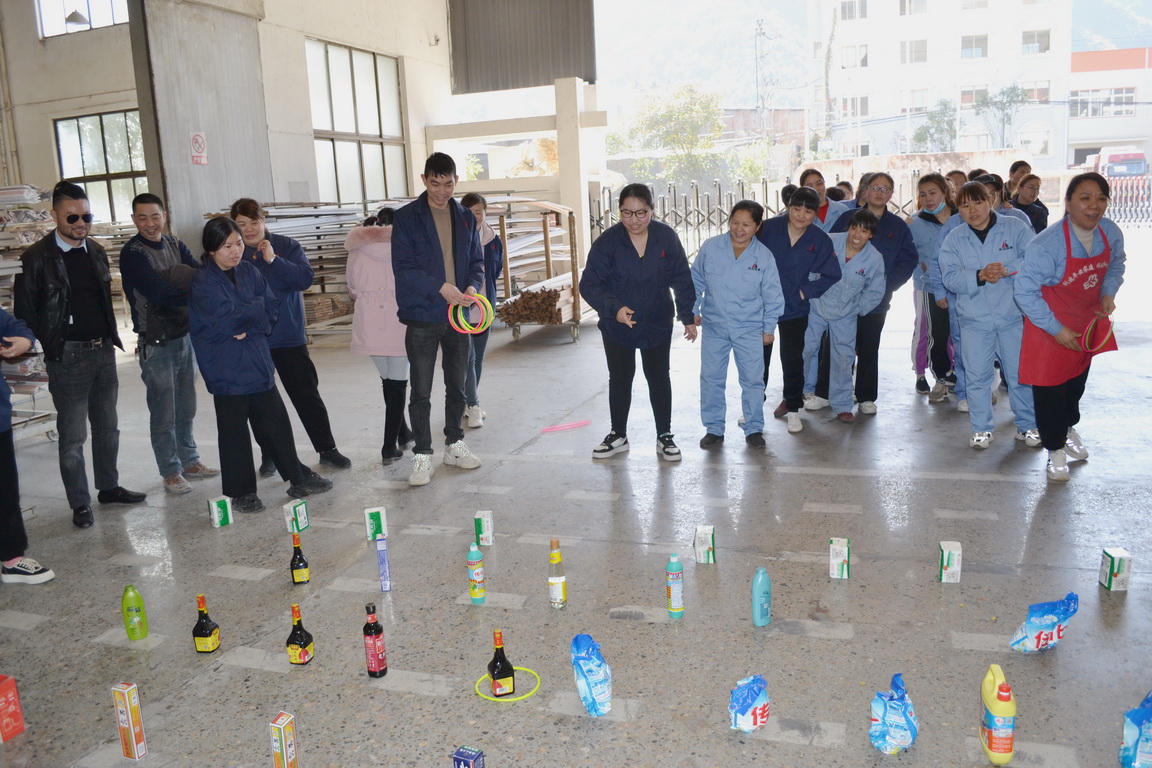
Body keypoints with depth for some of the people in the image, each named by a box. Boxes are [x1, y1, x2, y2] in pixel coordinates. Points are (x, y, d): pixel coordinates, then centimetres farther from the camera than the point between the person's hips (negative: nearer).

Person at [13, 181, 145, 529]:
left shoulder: (96, 252, 9)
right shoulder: (38, 257, -9)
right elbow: (25, 310, -7)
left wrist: (110, 337, 11)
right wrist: (52, 346, -8)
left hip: (103, 351, 6)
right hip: (67, 356, -6)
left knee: (107, 428, 15)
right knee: (72, 435, 1)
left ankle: (108, 487, 29)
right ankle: (80, 503, 11)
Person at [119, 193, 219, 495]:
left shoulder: (175, 246, 9)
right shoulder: (133, 253, -10)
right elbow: (157, 292, -22)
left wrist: (172, 279, -24)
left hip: (185, 335, 6)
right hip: (156, 342, -6)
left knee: (186, 409, 15)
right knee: (164, 413, 1)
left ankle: (189, 461, 27)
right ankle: (171, 472, 11)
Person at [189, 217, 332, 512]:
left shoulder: (249, 271, 7)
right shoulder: (203, 282, -10)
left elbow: (272, 305, 1)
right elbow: (226, 317, -20)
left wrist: (249, 327, -15)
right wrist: (257, 307, -6)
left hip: (258, 362, 5)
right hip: (227, 369, -5)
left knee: (275, 423, 13)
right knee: (234, 432, 4)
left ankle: (298, 478, 25)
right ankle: (241, 493, 16)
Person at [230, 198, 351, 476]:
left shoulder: (287, 246, -2)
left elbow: (305, 278, -14)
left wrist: (274, 260, -23)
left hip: (289, 337, -1)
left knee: (307, 395, 4)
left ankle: (327, 449, 15)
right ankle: (268, 455, 25)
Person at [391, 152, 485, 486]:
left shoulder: (465, 217, 8)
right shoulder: (407, 218, -6)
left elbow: (476, 260, 12)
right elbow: (402, 267, -12)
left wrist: (473, 285, -9)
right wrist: (440, 287, -23)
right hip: (422, 317, -4)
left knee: (457, 386, 14)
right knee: (421, 392, 1)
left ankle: (454, 444, 29)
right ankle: (422, 455, 11)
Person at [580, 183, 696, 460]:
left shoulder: (667, 237, -12)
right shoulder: (607, 241, -17)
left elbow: (682, 280, -3)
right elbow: (589, 284, -18)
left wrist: (688, 317, -1)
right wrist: (614, 308, -33)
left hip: (658, 324, 1)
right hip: (616, 326, 0)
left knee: (659, 378, 12)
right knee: (619, 380, 13)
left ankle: (664, 436, 26)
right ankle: (618, 435, 30)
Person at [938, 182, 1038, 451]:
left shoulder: (1016, 228, -1)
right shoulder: (954, 239, 3)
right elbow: (950, 277, -7)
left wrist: (1006, 270, -24)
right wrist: (980, 275, -21)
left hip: (1013, 315, -1)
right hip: (974, 319, 1)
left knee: (1019, 373, 9)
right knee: (977, 375, 6)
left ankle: (1027, 425, 25)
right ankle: (981, 428, 20)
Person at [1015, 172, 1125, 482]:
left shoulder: (1111, 233, -12)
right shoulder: (1046, 244, -31)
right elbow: (1025, 292, -25)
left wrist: (1108, 294, -9)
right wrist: (1057, 330, -21)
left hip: (1088, 322, 6)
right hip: (1051, 329, -6)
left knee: (1077, 380, 24)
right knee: (1050, 388, 1)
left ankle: (1069, 427, 51)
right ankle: (1056, 449, 21)